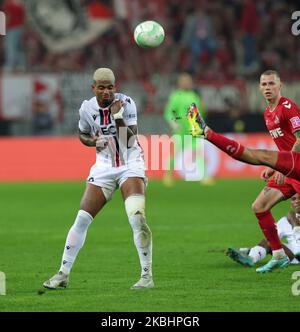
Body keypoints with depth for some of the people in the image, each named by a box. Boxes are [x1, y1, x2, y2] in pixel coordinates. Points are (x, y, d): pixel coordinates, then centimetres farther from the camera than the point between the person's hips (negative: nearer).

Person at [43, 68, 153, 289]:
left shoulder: (125, 104, -13)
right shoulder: (87, 109, -4)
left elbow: (130, 142, -18)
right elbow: (83, 135, 14)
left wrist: (118, 116, -27)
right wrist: (94, 142, -7)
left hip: (130, 165, -3)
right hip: (104, 167, 3)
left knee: (137, 218, -20)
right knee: (82, 219, 0)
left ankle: (147, 276, -12)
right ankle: (63, 273, 11)